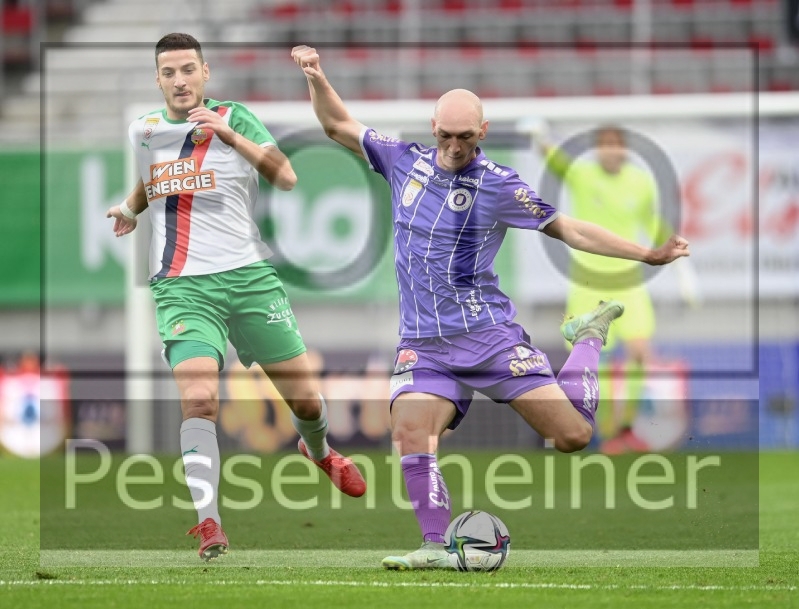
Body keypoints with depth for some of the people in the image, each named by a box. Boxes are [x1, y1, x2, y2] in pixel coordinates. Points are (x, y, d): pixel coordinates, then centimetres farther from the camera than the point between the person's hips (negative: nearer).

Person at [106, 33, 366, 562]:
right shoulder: (143, 132, 11)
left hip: (249, 276, -1)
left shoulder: (234, 118, -1)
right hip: (183, 286, 1)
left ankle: (320, 451, 42)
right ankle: (208, 523, -21)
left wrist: (228, 132, -25)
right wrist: (130, 209, 17)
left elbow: (287, 177, -17)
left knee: (305, 398, 5)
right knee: (198, 398, -23)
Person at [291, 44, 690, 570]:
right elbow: (338, 124, 18)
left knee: (573, 436, -7)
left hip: (489, 334, -3)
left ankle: (590, 337, 23)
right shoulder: (405, 161, 7)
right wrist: (316, 78, 2)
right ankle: (438, 546, -15)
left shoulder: (499, 186, -5)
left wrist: (648, 254, -8)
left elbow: (570, 230, -2)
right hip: (424, 345, 3)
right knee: (410, 436, -24)